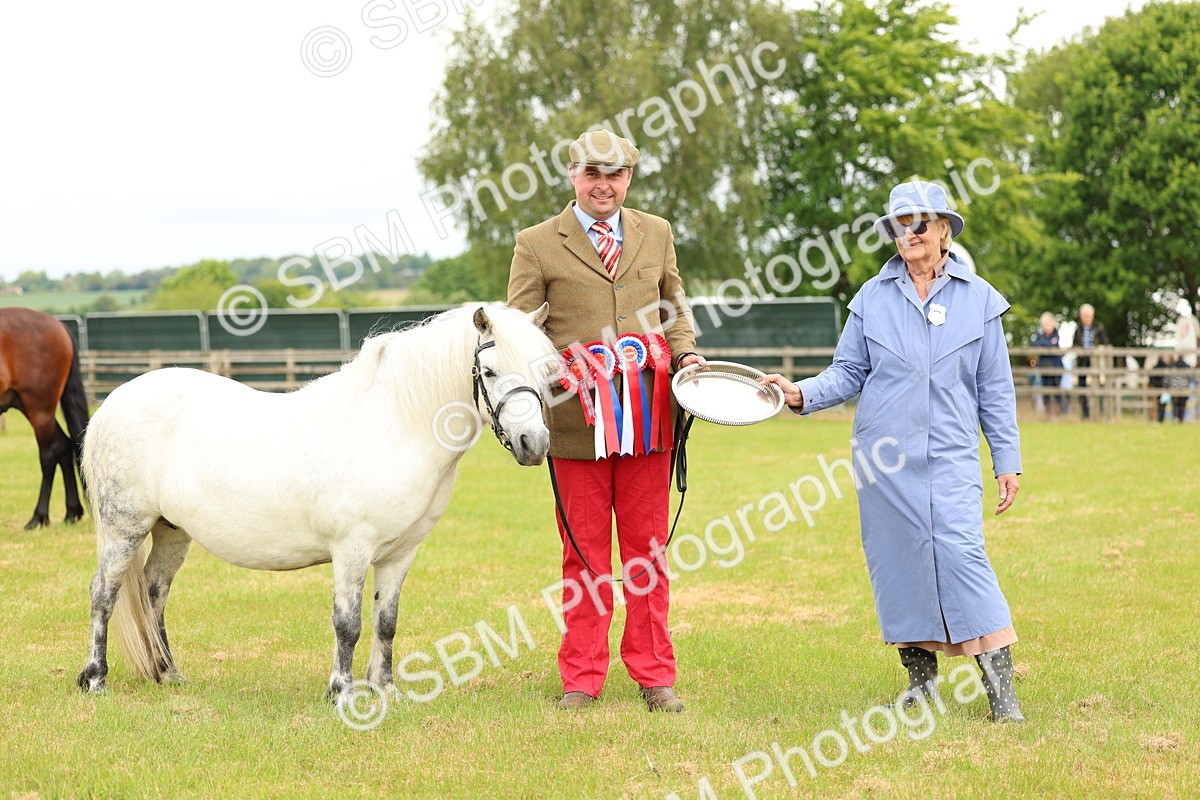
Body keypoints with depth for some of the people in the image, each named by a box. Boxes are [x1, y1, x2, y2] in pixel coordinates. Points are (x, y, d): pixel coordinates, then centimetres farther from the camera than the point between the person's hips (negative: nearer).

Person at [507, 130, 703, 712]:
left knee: (647, 551, 8)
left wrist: (685, 353, 1)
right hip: (577, 422, -2)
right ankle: (581, 677, 14)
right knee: (584, 555, 5)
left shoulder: (657, 234, 12)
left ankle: (654, 675, 15)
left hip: (648, 418, 2)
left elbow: (674, 309, 20)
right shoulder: (537, 244, 2)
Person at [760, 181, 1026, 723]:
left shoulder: (978, 298, 6)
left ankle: (1001, 689, -11)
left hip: (951, 455, -2)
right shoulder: (873, 297, 8)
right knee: (898, 557, 3)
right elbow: (849, 372, 9)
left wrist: (1007, 461, 6)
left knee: (962, 552, -14)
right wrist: (803, 393, -10)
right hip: (883, 454, 2)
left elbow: (995, 388, 9)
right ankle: (920, 675, 17)